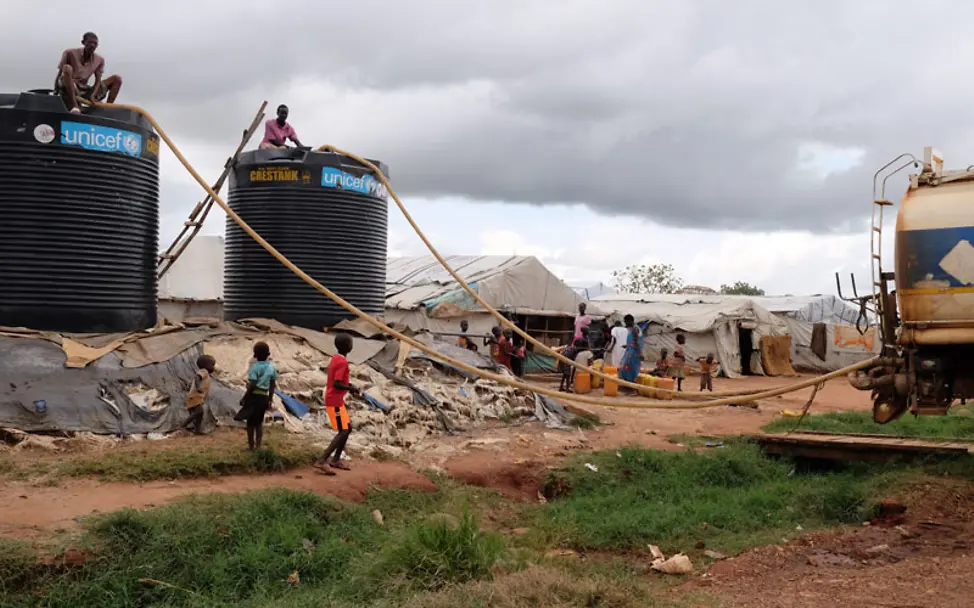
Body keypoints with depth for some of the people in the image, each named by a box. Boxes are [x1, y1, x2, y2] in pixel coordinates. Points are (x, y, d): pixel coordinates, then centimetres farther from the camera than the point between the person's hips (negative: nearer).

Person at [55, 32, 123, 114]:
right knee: (67, 68, -37)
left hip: (84, 92, 5)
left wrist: (93, 95, -19)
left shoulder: (99, 60, 4)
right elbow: (59, 75, -5)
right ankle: (74, 107, -43)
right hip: (68, 91, -4)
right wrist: (56, 93, -13)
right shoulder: (70, 53, -7)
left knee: (117, 79, 0)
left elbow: (98, 81, -2)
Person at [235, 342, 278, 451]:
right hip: (264, 397, 5)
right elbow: (273, 386, 6)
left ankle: (251, 445, 12)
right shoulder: (272, 367, 3)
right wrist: (269, 400, 14)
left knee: (250, 421, 8)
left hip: (253, 396, -5)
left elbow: (252, 385, -17)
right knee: (259, 421, 15)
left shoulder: (255, 367, -14)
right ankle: (258, 445, 13)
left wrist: (244, 398, -9)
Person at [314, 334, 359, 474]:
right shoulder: (342, 362, -18)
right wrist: (351, 388, -10)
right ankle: (322, 460, -16)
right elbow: (336, 384, -24)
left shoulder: (335, 359, 11)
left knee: (347, 428, 17)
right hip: (335, 402, -10)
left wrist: (349, 386, 9)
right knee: (343, 431, -11)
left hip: (335, 400, 10)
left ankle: (335, 459, 21)